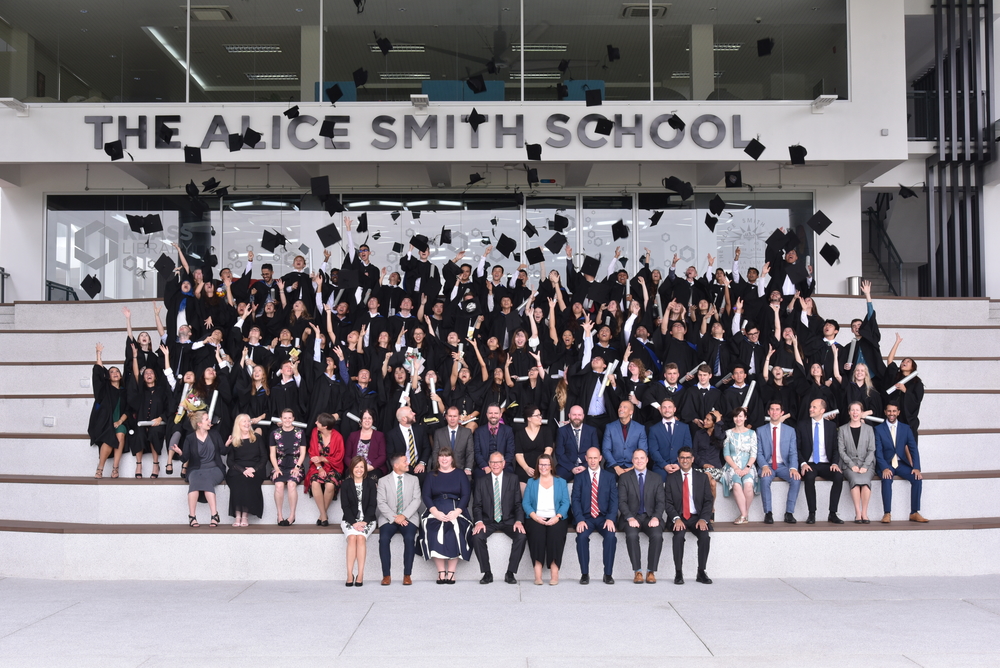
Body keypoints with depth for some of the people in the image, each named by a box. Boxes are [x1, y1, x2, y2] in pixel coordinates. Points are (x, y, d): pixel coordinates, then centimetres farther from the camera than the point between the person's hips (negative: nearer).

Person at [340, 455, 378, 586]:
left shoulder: (370, 483, 6)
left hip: (367, 520, 0)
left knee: (361, 537, -29)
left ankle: (360, 575, -29)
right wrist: (354, 523, -15)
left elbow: (373, 505, 0)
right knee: (352, 537, -29)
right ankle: (349, 575, -30)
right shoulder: (346, 484, 6)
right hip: (350, 520, 0)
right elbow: (345, 506, 0)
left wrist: (364, 522, -14)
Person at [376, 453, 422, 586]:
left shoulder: (413, 479, 13)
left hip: (408, 518, 1)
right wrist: (394, 518, -15)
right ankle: (386, 575, -19)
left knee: (410, 538, -29)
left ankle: (407, 575, -21)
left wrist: (404, 516, -13)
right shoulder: (383, 480, 8)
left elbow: (416, 500, 2)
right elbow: (381, 503, -2)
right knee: (384, 539, -28)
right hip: (389, 518, 0)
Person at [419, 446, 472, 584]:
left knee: (455, 532, -31)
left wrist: (456, 512, -13)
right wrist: (436, 512, -12)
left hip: (456, 512, -1)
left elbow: (465, 495, 4)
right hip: (436, 512, 1)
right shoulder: (431, 476, 18)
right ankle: (441, 572, -23)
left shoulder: (460, 474, 15)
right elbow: (426, 496, 7)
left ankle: (451, 572, -22)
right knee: (434, 533, -29)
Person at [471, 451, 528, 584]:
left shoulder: (513, 479, 4)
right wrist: (479, 521, -15)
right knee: (477, 536, -29)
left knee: (522, 536, -28)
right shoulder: (481, 482, 6)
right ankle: (487, 573, -15)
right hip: (488, 521, 0)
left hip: (509, 520, 0)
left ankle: (510, 573, -15)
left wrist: (519, 521, -15)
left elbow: (518, 503, 2)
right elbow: (477, 505, 3)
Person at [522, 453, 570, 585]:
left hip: (555, 519, 0)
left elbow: (565, 502, 6)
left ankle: (554, 572, -29)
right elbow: (525, 502, 8)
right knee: (537, 532, -33)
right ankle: (537, 573, -32)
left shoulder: (561, 482, 17)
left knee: (555, 532, -33)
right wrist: (535, 516, -10)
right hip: (536, 519, 0)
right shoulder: (531, 482, 19)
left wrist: (557, 517, -12)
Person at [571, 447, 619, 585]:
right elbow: (576, 500, 0)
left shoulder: (609, 477, 9)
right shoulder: (580, 477, 8)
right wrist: (580, 520, -16)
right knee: (582, 536, -30)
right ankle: (585, 574, -19)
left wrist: (610, 519, -14)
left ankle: (608, 574, -17)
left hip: (604, 518, 0)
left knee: (611, 536, -29)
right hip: (586, 518, 0)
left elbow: (614, 500, 2)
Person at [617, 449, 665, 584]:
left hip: (650, 517, 1)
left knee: (657, 535, -30)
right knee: (631, 535, -33)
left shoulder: (657, 478, 11)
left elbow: (661, 501, 5)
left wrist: (656, 517, -14)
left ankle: (651, 571, -19)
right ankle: (637, 571, -23)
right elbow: (622, 501, 0)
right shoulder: (624, 478, 7)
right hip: (631, 517, -1)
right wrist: (630, 518, -17)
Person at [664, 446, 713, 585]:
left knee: (705, 536, -28)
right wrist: (676, 519, -17)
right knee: (679, 535, -32)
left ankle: (701, 572, -14)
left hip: (696, 517, 1)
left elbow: (708, 501, 5)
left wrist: (703, 519, -13)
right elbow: (668, 502, 1)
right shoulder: (671, 478, 7)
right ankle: (678, 573, -22)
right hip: (678, 517, -1)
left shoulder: (701, 478, 9)